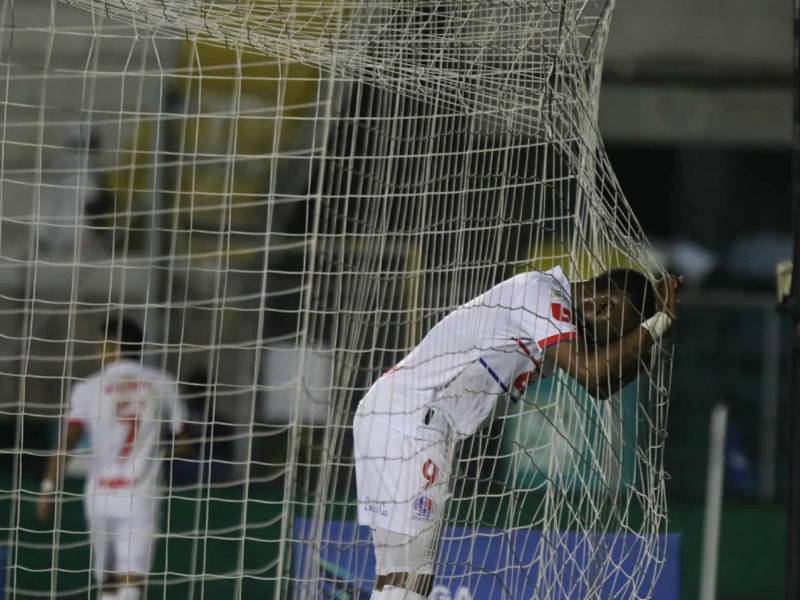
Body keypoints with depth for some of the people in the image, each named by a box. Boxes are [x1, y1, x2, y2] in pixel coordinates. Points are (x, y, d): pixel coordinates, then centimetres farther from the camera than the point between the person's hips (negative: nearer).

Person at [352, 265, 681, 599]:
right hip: (407, 419, -10)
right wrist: (659, 323, -8)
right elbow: (589, 371, -20)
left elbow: (601, 386, 23)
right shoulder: (541, 294, -10)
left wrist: (655, 318, 14)